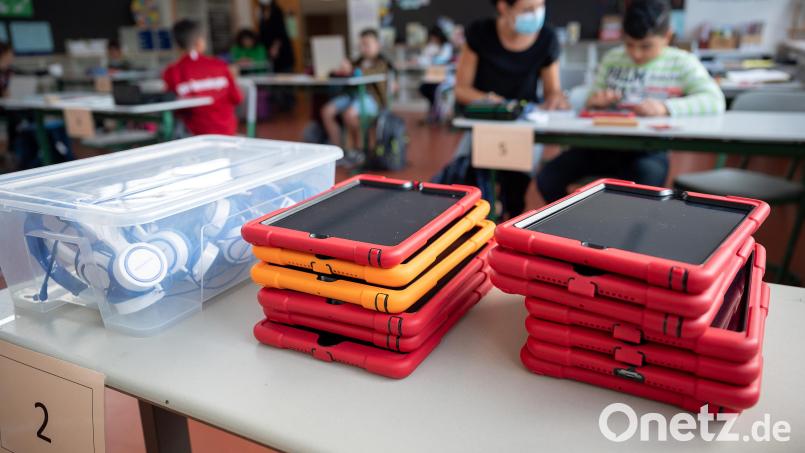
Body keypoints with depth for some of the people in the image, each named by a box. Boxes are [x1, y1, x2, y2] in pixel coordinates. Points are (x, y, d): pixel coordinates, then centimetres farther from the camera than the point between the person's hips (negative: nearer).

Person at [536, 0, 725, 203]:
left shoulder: (682, 63, 2)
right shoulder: (612, 59, 13)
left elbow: (715, 101, -11)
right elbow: (592, 101, 20)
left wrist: (666, 107, -27)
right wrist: (595, 101, -6)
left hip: (649, 150, -3)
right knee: (547, 179, -13)